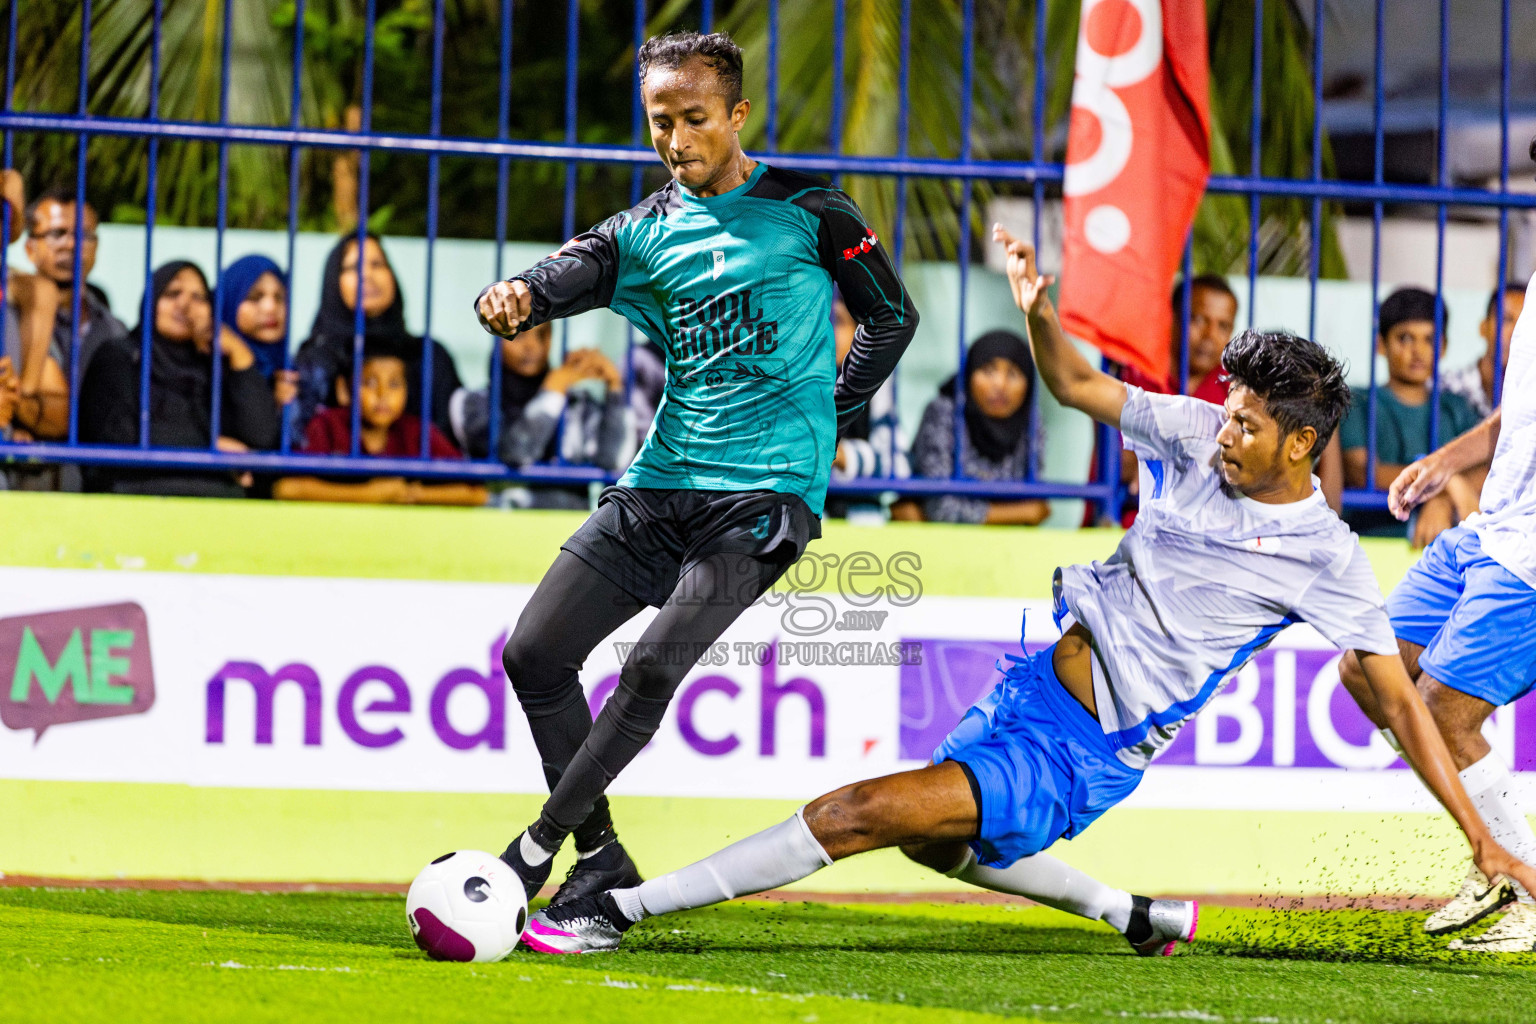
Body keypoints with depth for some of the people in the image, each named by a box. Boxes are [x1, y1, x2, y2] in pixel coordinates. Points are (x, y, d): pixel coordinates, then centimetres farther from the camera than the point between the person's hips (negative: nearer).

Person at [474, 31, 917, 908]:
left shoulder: (808, 211, 1)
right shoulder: (646, 233, 11)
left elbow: (892, 318, 10)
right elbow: (567, 276, -8)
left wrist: (827, 422, 6)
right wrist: (513, 298, -31)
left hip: (766, 494, -6)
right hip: (664, 481, 6)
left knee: (653, 668, -22)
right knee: (534, 654, -2)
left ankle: (534, 853, -15)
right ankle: (600, 861, 10)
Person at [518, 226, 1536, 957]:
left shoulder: (1326, 559, -15)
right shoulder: (1201, 434, -1)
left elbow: (1400, 701, -11)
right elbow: (1076, 385, 11)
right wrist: (1040, 309, -10)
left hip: (1088, 758, -8)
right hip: (1040, 682, 8)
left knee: (861, 812, -16)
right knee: (933, 842, 28)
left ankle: (621, 907, -13)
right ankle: (1139, 915, 37)